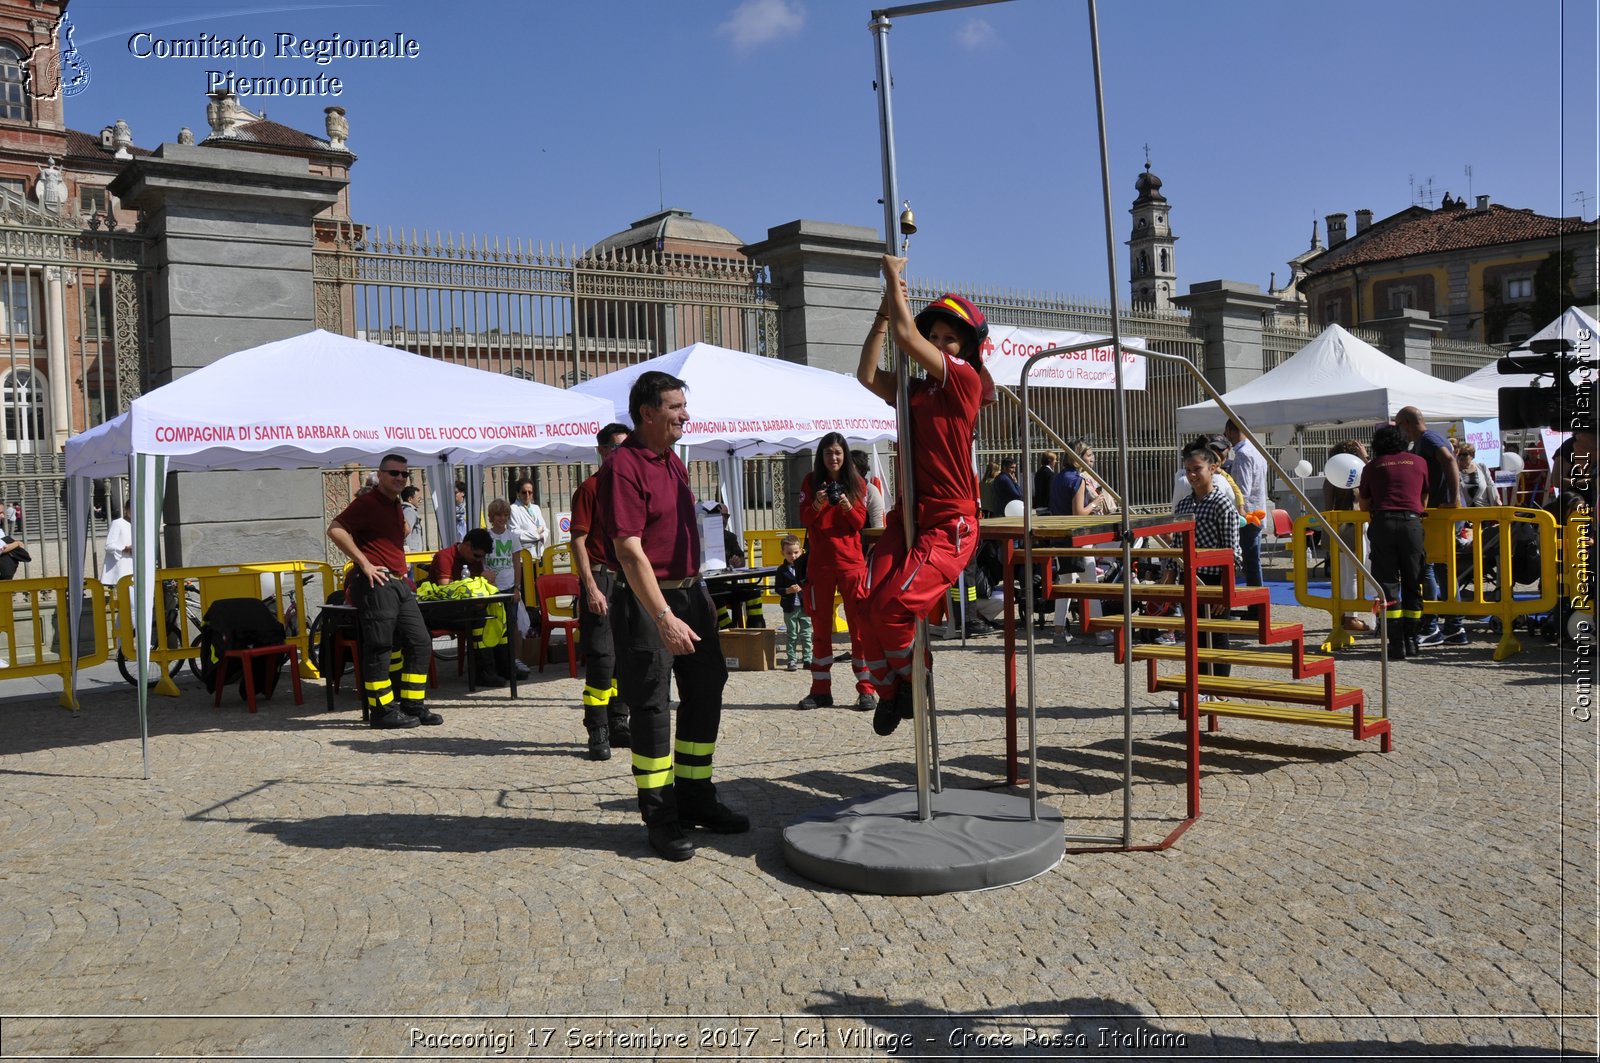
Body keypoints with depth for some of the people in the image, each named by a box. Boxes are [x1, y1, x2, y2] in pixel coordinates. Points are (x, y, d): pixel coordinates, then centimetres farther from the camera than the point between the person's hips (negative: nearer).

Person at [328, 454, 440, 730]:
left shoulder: (396, 505, 18)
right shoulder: (367, 502, -8)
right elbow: (335, 530, -20)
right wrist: (364, 563, -19)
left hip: (399, 584, 9)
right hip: (376, 584, -9)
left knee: (420, 643, 8)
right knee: (379, 648, -4)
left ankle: (413, 706, 15)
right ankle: (382, 710, 4)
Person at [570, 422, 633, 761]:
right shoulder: (589, 488, -5)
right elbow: (578, 541, -10)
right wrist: (591, 587, -16)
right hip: (602, 579, -6)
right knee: (601, 658, -6)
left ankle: (618, 725, 22)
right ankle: (598, 734, 1)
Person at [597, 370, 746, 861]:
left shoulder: (674, 462, 13)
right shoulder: (623, 467, -15)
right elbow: (630, 551, -22)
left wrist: (696, 596, 19)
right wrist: (664, 618, -28)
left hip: (690, 591, 9)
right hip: (647, 601, -9)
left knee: (705, 696, 13)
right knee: (652, 707, -1)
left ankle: (695, 798, 27)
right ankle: (659, 816, 10)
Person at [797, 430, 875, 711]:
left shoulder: (856, 483, 6)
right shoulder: (811, 482, 6)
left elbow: (860, 522, 0)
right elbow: (804, 519, -3)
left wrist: (847, 506, -19)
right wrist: (817, 504, -23)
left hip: (851, 561, -1)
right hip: (819, 562, 1)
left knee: (859, 624, -5)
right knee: (820, 625, 6)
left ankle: (866, 689, -2)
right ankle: (821, 690, 13)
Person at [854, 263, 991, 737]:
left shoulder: (965, 379, -4)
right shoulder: (916, 388, 16)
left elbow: (906, 336, -11)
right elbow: (867, 375, 4)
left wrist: (895, 277, 1)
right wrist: (884, 311, 6)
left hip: (949, 525, -7)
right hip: (907, 517, 7)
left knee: (891, 606, -21)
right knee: (870, 607, -9)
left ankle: (913, 679, 8)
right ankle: (889, 692, 13)